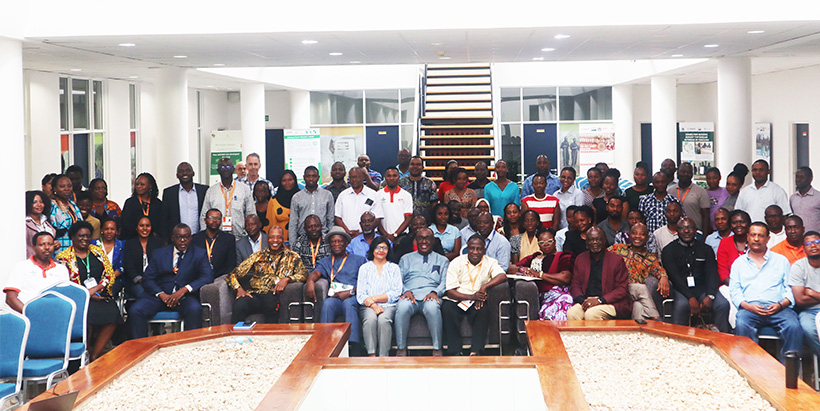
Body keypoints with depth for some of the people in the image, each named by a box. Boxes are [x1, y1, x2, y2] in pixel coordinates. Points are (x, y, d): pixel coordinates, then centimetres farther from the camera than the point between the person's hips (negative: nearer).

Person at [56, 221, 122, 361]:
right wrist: (87, 295, -13)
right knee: (89, 315, -35)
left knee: (113, 314, -28)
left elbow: (110, 274, 10)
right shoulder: (64, 257, 5)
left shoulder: (98, 252, 16)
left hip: (101, 294, 3)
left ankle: (95, 354, -20)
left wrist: (95, 289, -8)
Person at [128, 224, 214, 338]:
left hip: (185, 296, -2)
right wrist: (162, 295, -13)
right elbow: (147, 279, 7)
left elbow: (208, 277, -4)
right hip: (160, 294, 2)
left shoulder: (199, 254, 10)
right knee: (135, 311, -24)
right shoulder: (158, 254, 14)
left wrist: (185, 289, -19)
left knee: (195, 310, -35)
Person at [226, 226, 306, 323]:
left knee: (271, 302, -39)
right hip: (254, 294, 1)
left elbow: (303, 274, 2)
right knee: (239, 306, -34)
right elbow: (234, 274, 17)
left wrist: (287, 279, -16)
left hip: (274, 295, -1)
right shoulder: (258, 256, 21)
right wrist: (239, 288, -4)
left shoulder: (292, 257, 19)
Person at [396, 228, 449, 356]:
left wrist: (435, 292, -11)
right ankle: (401, 349, -28)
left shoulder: (442, 260, 25)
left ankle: (437, 349, -33)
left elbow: (445, 283, 11)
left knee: (432, 307, -39)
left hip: (430, 297, -1)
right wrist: (406, 291, -7)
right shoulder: (406, 259, 28)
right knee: (402, 306, -37)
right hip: (410, 296, 1)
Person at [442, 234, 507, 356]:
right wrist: (471, 297, -20)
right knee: (447, 309, -32)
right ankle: (454, 352, -30)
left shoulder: (489, 262, 8)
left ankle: (475, 351, -37)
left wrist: (484, 287, -26)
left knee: (484, 310, -33)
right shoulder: (456, 263, 5)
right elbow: (450, 291, -4)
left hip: (477, 304, 0)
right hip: (456, 300, 0)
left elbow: (503, 276, -13)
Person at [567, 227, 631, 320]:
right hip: (586, 301, 3)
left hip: (610, 303, -3)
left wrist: (599, 300, -14)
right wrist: (582, 301, -10)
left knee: (591, 314, -34)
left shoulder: (617, 260, 3)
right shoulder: (580, 259, 15)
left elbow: (622, 289, -2)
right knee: (571, 313, -29)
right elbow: (575, 285, 14)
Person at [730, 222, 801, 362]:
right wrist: (747, 306, -8)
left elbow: (790, 288, 12)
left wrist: (781, 304, -8)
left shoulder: (781, 260, 21)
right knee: (742, 326, -35)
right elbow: (734, 290, 12)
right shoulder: (739, 263, 22)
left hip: (779, 308, 0)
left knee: (794, 327, -31)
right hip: (749, 308, 0)